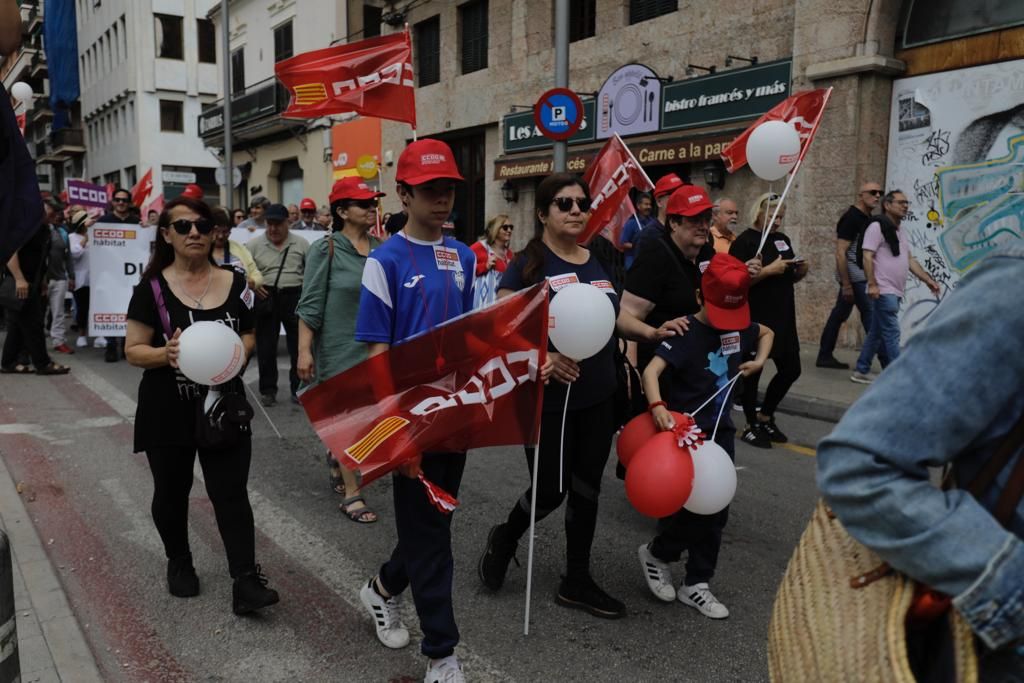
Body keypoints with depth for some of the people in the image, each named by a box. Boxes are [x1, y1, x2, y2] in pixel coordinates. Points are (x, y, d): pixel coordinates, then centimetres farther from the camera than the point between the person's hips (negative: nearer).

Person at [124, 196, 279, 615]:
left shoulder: (234, 283, 1)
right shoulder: (153, 287, -6)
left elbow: (249, 336, 10)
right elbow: (133, 350, -5)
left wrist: (238, 353, -12)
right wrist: (167, 353, -26)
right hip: (166, 412, 0)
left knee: (231, 494, -3)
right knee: (171, 493, 14)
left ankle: (246, 580, -1)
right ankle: (178, 562, 37)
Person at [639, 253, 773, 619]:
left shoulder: (739, 328, 2)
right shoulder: (688, 332, -18)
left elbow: (767, 333, 25)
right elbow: (651, 370, -31)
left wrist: (759, 360, 6)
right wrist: (657, 406, -48)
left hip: (720, 429, 7)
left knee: (716, 510, 9)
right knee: (692, 506, -6)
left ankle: (696, 583, 22)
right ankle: (656, 553, 23)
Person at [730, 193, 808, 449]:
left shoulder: (783, 239, 13)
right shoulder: (744, 242, -9)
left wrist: (800, 271, -1)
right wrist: (769, 270, -23)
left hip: (782, 317, 7)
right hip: (754, 319, -7)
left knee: (791, 369, 10)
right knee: (752, 371, 4)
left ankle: (765, 416, 28)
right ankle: (751, 426, 17)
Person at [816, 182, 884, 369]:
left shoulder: (869, 218, 14)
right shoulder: (851, 218, -13)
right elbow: (840, 253, -17)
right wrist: (846, 284, -20)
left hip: (862, 277, 9)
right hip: (854, 277, -9)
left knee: (840, 313, 11)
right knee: (871, 315, -8)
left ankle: (825, 356, 17)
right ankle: (886, 361, -6)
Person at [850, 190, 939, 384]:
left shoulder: (900, 233, 21)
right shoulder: (877, 227, -6)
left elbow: (910, 260, 21)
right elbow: (867, 257, -13)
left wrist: (928, 280, 12)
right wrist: (872, 284, -21)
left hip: (895, 292, 9)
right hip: (883, 291, -9)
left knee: (876, 333, 11)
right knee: (892, 334, -10)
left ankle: (861, 372, 17)